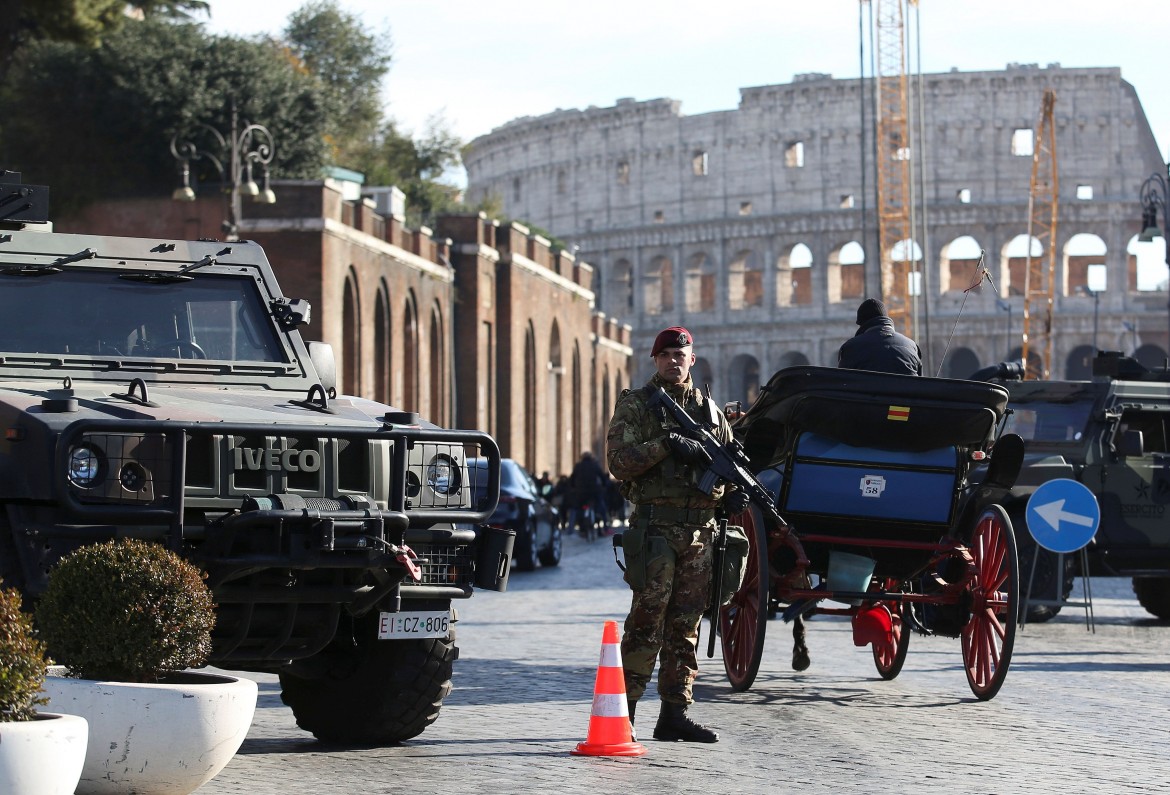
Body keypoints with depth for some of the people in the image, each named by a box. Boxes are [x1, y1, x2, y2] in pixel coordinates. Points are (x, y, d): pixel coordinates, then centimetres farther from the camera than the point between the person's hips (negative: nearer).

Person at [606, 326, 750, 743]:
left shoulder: (708, 408, 17)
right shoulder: (635, 405, 3)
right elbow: (618, 461, -8)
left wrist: (733, 491, 3)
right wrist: (665, 445, -20)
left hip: (700, 530, 5)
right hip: (655, 526, -5)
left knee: (685, 624, 6)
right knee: (647, 619, -10)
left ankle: (675, 713, 10)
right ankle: (622, 710, -7)